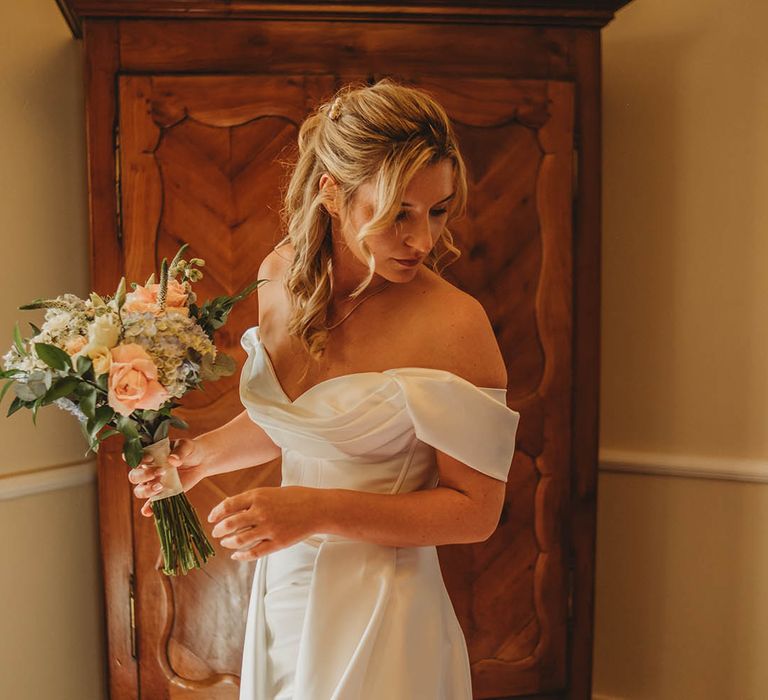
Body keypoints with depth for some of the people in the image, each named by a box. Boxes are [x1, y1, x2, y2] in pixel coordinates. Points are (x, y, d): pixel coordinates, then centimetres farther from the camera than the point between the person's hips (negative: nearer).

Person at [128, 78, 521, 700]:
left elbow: (475, 509, -17)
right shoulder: (281, 275, -5)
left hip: (379, 611, -5)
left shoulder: (453, 323, -23)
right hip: (281, 586, 6)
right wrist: (202, 453, -3)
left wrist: (320, 511, -25)